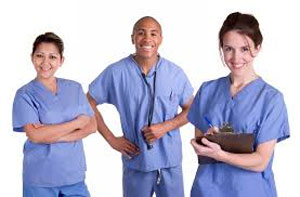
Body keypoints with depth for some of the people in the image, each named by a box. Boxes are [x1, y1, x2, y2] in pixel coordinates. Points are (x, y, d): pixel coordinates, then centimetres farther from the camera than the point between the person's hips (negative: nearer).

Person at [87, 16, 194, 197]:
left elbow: (190, 110, 7)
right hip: (136, 162, -1)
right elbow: (89, 104, 2)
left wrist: (165, 126, -10)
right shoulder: (116, 72, -6)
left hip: (171, 162, 1)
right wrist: (111, 139, -2)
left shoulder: (175, 73, -2)